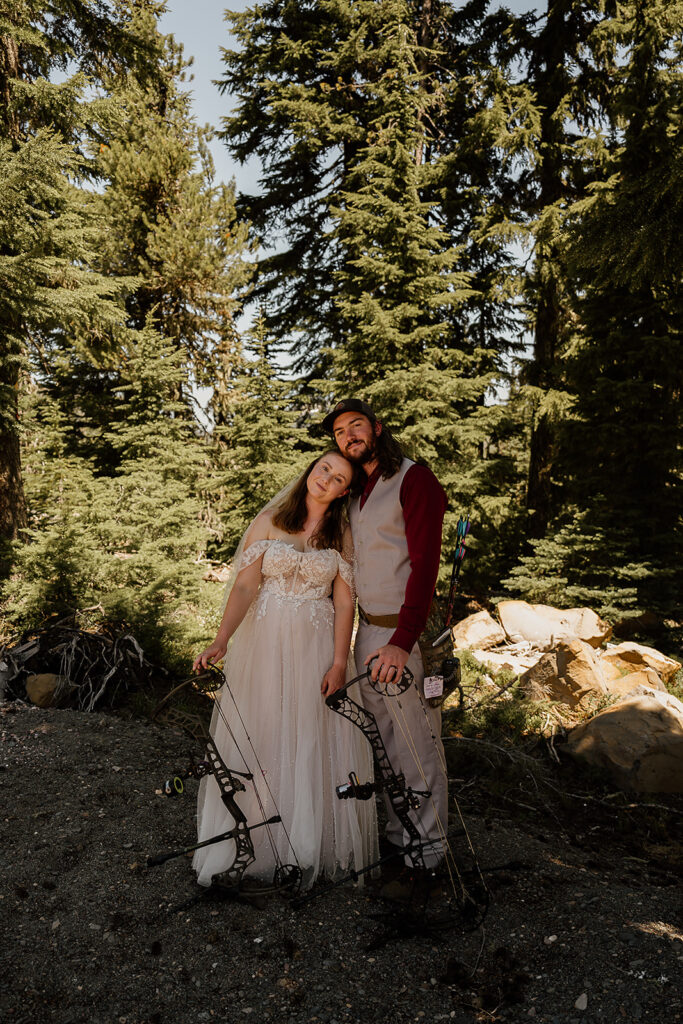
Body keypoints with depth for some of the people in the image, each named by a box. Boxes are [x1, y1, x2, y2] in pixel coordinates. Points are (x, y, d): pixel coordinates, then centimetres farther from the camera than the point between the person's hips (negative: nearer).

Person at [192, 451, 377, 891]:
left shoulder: (342, 534, 4)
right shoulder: (270, 521, 1)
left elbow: (344, 601, -1)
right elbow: (245, 585, -6)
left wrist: (339, 663, -9)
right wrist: (222, 639, -19)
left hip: (317, 645, 1)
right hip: (265, 641, 0)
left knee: (315, 743, 5)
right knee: (261, 738, 6)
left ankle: (313, 847, 22)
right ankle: (258, 843, 23)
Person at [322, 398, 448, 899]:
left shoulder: (414, 479, -11)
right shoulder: (356, 492, 15)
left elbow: (425, 565, -19)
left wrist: (402, 642, -27)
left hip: (407, 635, -8)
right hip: (368, 631, 8)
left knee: (418, 746, 1)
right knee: (384, 740, 17)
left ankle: (427, 854, 15)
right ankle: (399, 833, 32)